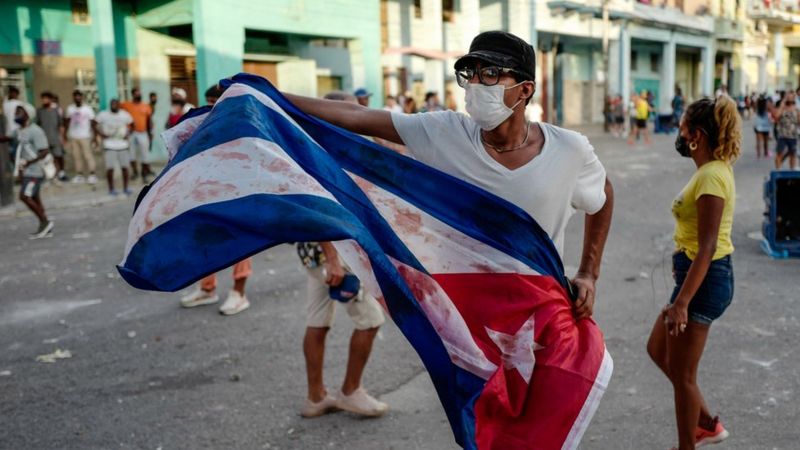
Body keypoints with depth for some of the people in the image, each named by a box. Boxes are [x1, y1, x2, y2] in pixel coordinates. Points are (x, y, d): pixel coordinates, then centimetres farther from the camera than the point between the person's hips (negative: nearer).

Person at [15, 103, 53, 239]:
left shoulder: (35, 131, -16)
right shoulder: (19, 131, 11)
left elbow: (45, 151, -20)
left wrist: (29, 162, -27)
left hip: (34, 171, -9)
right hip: (26, 171, 9)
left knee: (24, 196, -13)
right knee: (34, 198, 10)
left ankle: (45, 222, -2)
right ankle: (45, 228, 15)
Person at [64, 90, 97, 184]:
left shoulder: (87, 108, -4)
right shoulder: (70, 108, 6)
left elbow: (92, 123, -5)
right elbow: (67, 122, 13)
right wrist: (66, 134, 9)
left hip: (85, 136, -4)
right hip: (73, 136, 4)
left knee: (87, 155, -5)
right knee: (76, 156, 5)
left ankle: (92, 174, -1)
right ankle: (79, 174, 9)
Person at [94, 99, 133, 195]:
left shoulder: (124, 115, 1)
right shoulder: (103, 115, -2)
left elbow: (132, 124, 13)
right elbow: (94, 124, 5)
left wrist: (128, 134, 1)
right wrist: (101, 134, -6)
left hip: (123, 145, 2)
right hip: (109, 146, -2)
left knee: (124, 167, 4)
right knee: (110, 168, -2)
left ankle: (125, 188, 16)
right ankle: (111, 189, 10)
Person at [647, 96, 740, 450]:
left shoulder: (711, 177, -21)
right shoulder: (715, 169, 9)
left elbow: (707, 247, -26)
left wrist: (681, 302, -27)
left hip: (704, 278, -10)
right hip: (702, 274, 10)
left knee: (682, 373, 3)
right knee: (657, 350, 21)